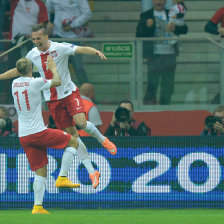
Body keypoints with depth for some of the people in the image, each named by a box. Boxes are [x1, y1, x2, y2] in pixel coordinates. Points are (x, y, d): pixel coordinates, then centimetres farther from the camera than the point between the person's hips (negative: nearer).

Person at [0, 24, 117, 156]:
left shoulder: (60, 48, -12)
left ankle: (103, 140, 6)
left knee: (81, 122, -22)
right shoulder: (32, 55, 2)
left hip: (69, 93, -4)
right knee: (70, 132, 1)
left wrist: (96, 52, -44)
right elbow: (17, 71, 18)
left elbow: (81, 50, -26)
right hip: (52, 99, 4)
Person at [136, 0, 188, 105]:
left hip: (170, 54, 3)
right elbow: (139, 35, 1)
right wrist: (146, 25, -18)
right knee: (152, 82, -9)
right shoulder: (146, 15, 9)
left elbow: (184, 29, 5)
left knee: (168, 84, 4)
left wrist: (175, 28, -16)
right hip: (154, 54, -3)